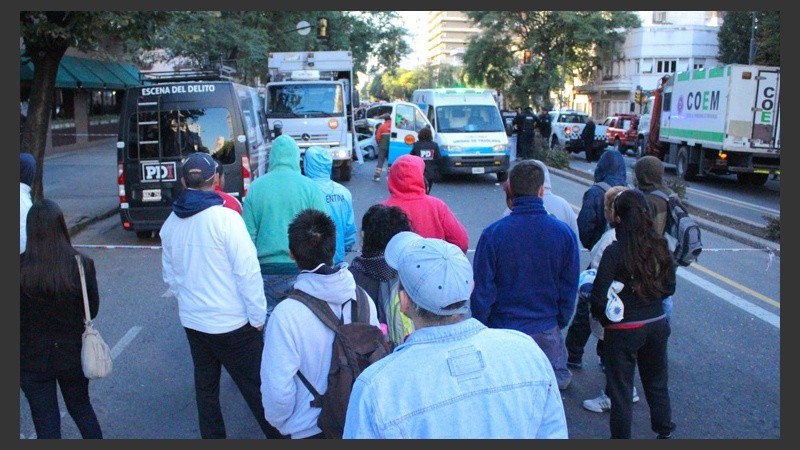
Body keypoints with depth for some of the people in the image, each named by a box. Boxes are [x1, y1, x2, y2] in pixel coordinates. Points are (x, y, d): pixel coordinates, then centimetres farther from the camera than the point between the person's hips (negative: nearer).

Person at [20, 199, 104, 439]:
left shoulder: (22, 267, -20)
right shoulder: (82, 263, -15)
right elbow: (92, 310, -4)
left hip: (32, 358, -2)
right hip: (73, 353, 2)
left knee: (46, 420, 13)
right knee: (82, 408, 24)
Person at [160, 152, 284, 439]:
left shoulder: (170, 223, 1)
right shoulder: (225, 217, -18)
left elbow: (169, 275, 11)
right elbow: (248, 272, -19)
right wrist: (258, 317, -9)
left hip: (192, 320, 6)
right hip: (231, 322, -6)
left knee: (205, 386, 18)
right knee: (255, 386, 6)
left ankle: (212, 436, 30)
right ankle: (278, 435, 17)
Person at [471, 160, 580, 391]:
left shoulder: (492, 234, -16)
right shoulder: (564, 233, -7)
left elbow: (481, 289, -10)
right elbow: (570, 287, 2)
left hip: (502, 330, -2)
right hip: (547, 332, 2)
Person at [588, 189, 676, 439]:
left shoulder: (614, 252, -22)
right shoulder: (660, 246, -6)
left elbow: (599, 298, -19)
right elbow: (669, 287, 5)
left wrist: (602, 318, 0)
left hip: (623, 331, -5)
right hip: (657, 324, 5)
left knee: (620, 390, 12)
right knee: (657, 381, 25)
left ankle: (621, 437, 26)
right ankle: (664, 431, 42)